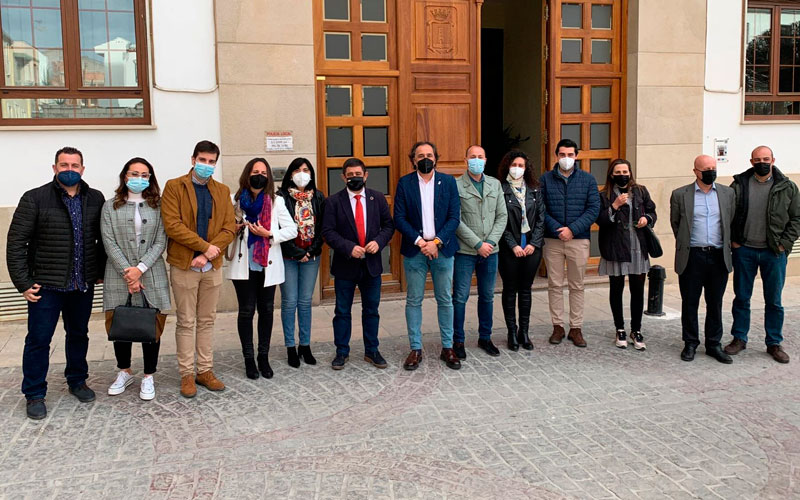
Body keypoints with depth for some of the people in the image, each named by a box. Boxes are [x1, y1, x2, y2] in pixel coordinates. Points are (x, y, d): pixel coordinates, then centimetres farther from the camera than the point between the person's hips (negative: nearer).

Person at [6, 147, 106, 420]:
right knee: (38, 340, 3)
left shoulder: (96, 199, 4)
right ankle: (34, 394, 17)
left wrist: (102, 271, 8)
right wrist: (23, 283, -10)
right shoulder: (35, 199, -7)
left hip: (83, 285, 4)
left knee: (79, 335, 16)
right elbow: (16, 243, -7)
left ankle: (77, 381, 34)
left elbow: (104, 239, 13)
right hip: (46, 286, -3)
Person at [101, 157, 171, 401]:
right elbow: (109, 243, -2)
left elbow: (160, 242, -1)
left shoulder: (158, 206, 5)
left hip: (151, 275, 0)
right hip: (119, 276, 0)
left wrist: (140, 268, -11)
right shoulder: (111, 207, 5)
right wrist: (128, 271, -11)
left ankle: (148, 377, 16)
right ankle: (124, 372, 27)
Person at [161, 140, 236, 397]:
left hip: (212, 265, 4)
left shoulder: (222, 191, 10)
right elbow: (172, 225, -13)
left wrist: (208, 254, -12)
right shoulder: (174, 187, -3)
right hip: (184, 265, -4)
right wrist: (205, 246, -17)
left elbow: (230, 228, 2)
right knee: (186, 322, 4)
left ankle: (205, 371, 19)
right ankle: (187, 374, 12)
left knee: (207, 321, 11)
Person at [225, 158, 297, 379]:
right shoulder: (235, 201, -1)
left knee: (266, 310, 8)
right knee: (246, 310, 2)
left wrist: (268, 234, -14)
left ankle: (263, 357, 21)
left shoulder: (276, 202, 1)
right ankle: (249, 359, 15)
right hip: (244, 265, -1)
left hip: (268, 264, 1)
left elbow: (292, 230, -2)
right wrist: (233, 229, -13)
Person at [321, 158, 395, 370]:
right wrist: (349, 247, -20)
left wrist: (379, 241, -14)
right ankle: (341, 352, 21)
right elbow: (328, 231, -9)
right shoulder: (334, 201, -4)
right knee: (342, 311, 8)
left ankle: (371, 351, 24)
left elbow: (388, 225, 5)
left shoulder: (378, 198, 4)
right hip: (345, 265, -2)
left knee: (371, 310, 12)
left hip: (372, 264, 2)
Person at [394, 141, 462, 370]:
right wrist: (419, 241, -13)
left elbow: (454, 217, 0)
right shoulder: (405, 183, 2)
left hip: (442, 249, 1)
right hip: (414, 250, 0)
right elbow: (399, 218, -2)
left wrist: (436, 242, -12)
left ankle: (447, 348, 18)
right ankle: (415, 349, 14)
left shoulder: (448, 181, 4)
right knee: (413, 300, 4)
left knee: (445, 300, 7)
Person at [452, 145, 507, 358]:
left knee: (487, 296, 13)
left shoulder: (495, 184, 10)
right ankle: (458, 341, 12)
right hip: (464, 251, -4)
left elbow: (502, 216, 7)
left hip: (490, 251, 5)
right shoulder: (456, 186, -5)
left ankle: (485, 337, 26)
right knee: (460, 297, 0)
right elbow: (456, 220, -11)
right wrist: (478, 244, -13)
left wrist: (491, 242, -6)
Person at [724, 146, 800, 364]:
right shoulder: (739, 185, 0)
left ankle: (774, 343, 20)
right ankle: (739, 339, 22)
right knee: (741, 298, 9)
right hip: (744, 251, 0)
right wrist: (733, 241, -2)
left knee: (774, 301, 8)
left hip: (774, 253, 0)